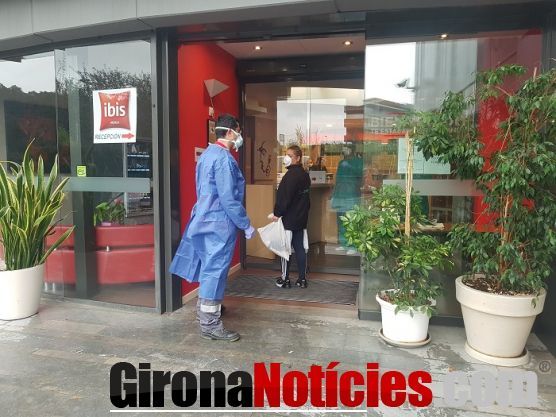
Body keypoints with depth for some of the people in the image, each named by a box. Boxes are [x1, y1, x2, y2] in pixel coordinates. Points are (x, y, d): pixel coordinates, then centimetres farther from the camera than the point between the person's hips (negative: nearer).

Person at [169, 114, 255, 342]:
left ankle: (205, 308, 38)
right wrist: (246, 225, -14)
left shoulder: (207, 154, 12)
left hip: (205, 219, 10)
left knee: (208, 267, 21)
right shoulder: (224, 158, -18)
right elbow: (229, 199, -22)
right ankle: (210, 324, 8)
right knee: (216, 271, -2)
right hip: (220, 223, -10)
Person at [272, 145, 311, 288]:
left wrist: (277, 214, -14)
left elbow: (284, 197, -22)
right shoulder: (305, 174, 11)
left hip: (289, 219, -9)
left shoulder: (291, 175, -18)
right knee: (300, 248, 11)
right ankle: (302, 279, 16)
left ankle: (285, 279, 10)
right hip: (301, 218, 9)